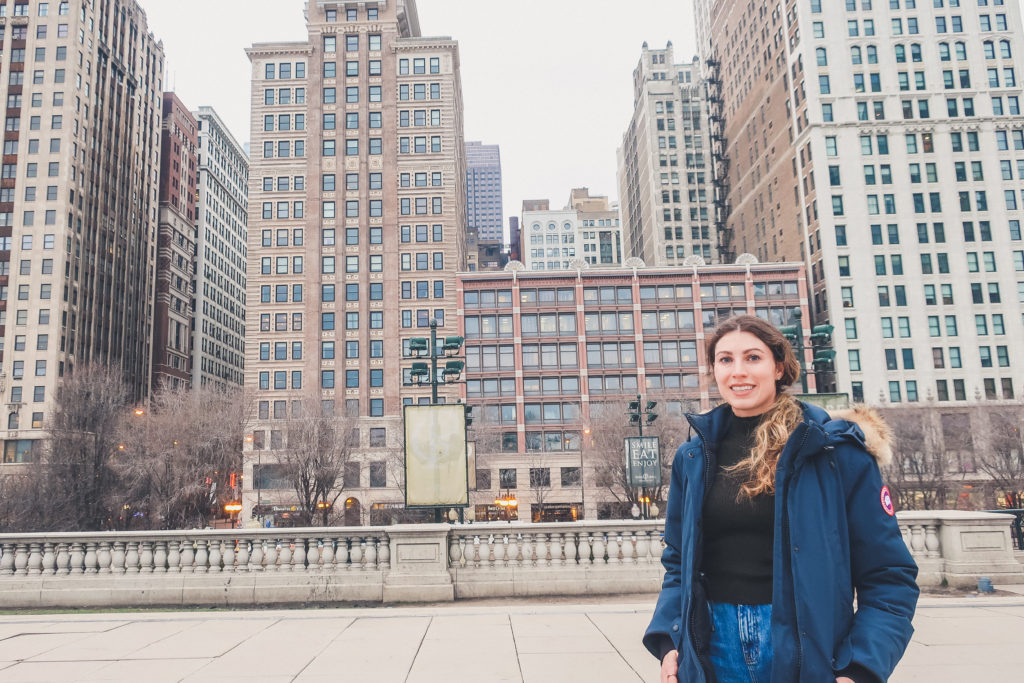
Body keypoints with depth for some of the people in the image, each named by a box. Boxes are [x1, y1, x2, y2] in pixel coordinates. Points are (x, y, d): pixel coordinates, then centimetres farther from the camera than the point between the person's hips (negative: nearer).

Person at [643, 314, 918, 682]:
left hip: (807, 650, -3)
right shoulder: (693, 458, 4)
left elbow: (888, 575, -7)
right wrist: (668, 641, -3)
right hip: (714, 648, 3)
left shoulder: (834, 448, -7)